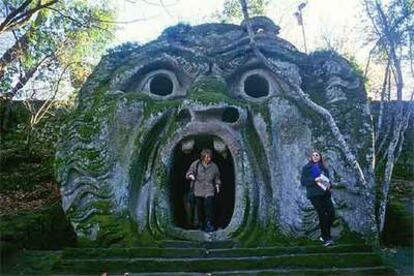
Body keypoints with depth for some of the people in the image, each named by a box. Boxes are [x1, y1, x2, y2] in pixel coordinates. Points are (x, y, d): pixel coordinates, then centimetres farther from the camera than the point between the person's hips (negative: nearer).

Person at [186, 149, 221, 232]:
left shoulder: (214, 166, 9)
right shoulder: (196, 164, 4)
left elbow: (217, 178, 20)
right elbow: (188, 173, 5)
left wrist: (217, 186, 7)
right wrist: (191, 176, -17)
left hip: (209, 190, 0)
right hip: (198, 189, 0)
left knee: (209, 205, -16)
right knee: (200, 207, 2)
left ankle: (209, 224, -13)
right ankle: (202, 223, 18)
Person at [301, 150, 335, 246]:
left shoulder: (324, 167, 15)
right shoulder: (307, 167, 1)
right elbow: (303, 181, -6)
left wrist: (330, 186, 3)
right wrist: (314, 180, -18)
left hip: (325, 194, 5)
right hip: (314, 195, -5)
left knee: (331, 213, -4)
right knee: (322, 215, -6)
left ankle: (324, 235, 17)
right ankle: (326, 238, 4)